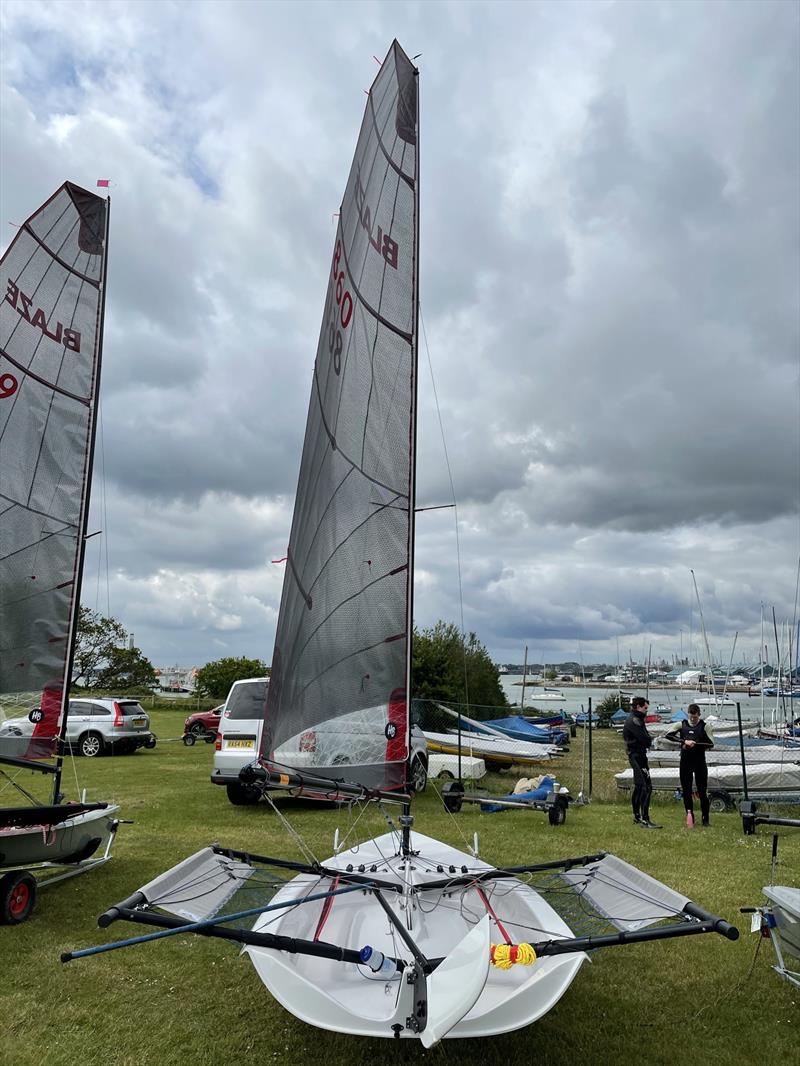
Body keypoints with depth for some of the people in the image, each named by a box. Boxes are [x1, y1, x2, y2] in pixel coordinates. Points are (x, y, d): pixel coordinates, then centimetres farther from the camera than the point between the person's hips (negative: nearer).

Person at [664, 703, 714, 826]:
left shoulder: (705, 726, -1)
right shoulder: (682, 725, 3)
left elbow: (711, 744, -5)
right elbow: (668, 735, -9)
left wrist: (695, 744, -18)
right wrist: (684, 741, -19)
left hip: (700, 761, -2)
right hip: (685, 762, 2)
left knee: (702, 791, 1)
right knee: (686, 791, 5)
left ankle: (705, 819, 12)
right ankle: (689, 817, 16)